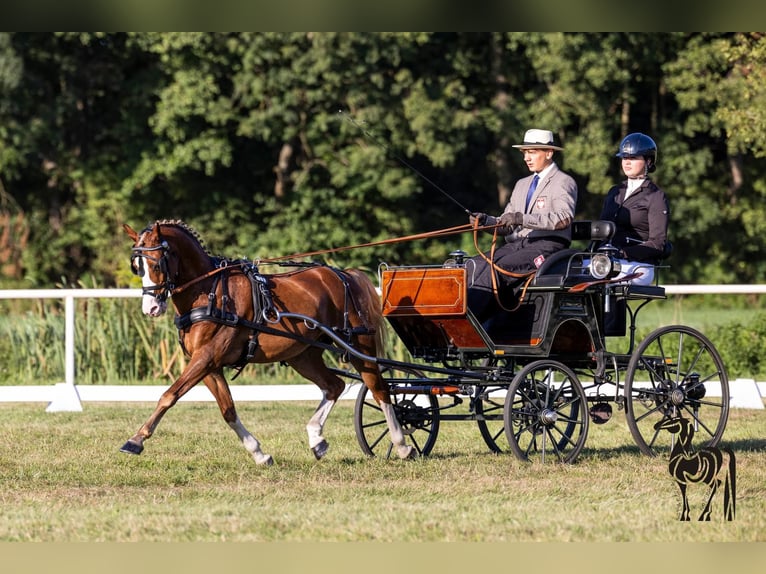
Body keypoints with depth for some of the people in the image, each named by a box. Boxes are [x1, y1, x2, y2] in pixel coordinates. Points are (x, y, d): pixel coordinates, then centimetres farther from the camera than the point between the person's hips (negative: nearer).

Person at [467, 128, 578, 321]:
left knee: (496, 268, -31)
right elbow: (507, 226, 21)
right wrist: (486, 221, -2)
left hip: (547, 245, -8)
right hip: (516, 244, 8)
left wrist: (522, 219, -27)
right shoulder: (522, 184, 26)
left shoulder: (563, 182, 1)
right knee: (474, 265, -21)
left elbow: (564, 218, -19)